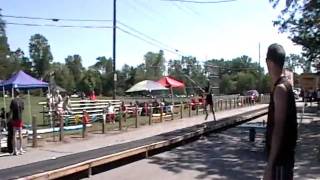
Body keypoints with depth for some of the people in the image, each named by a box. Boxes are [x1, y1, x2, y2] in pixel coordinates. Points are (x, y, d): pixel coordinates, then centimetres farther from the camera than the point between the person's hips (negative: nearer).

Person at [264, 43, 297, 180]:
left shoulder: (280, 88, -19)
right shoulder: (284, 85, 10)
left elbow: (278, 129, -24)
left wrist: (269, 165, -24)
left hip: (280, 158, -9)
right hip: (282, 155, 9)